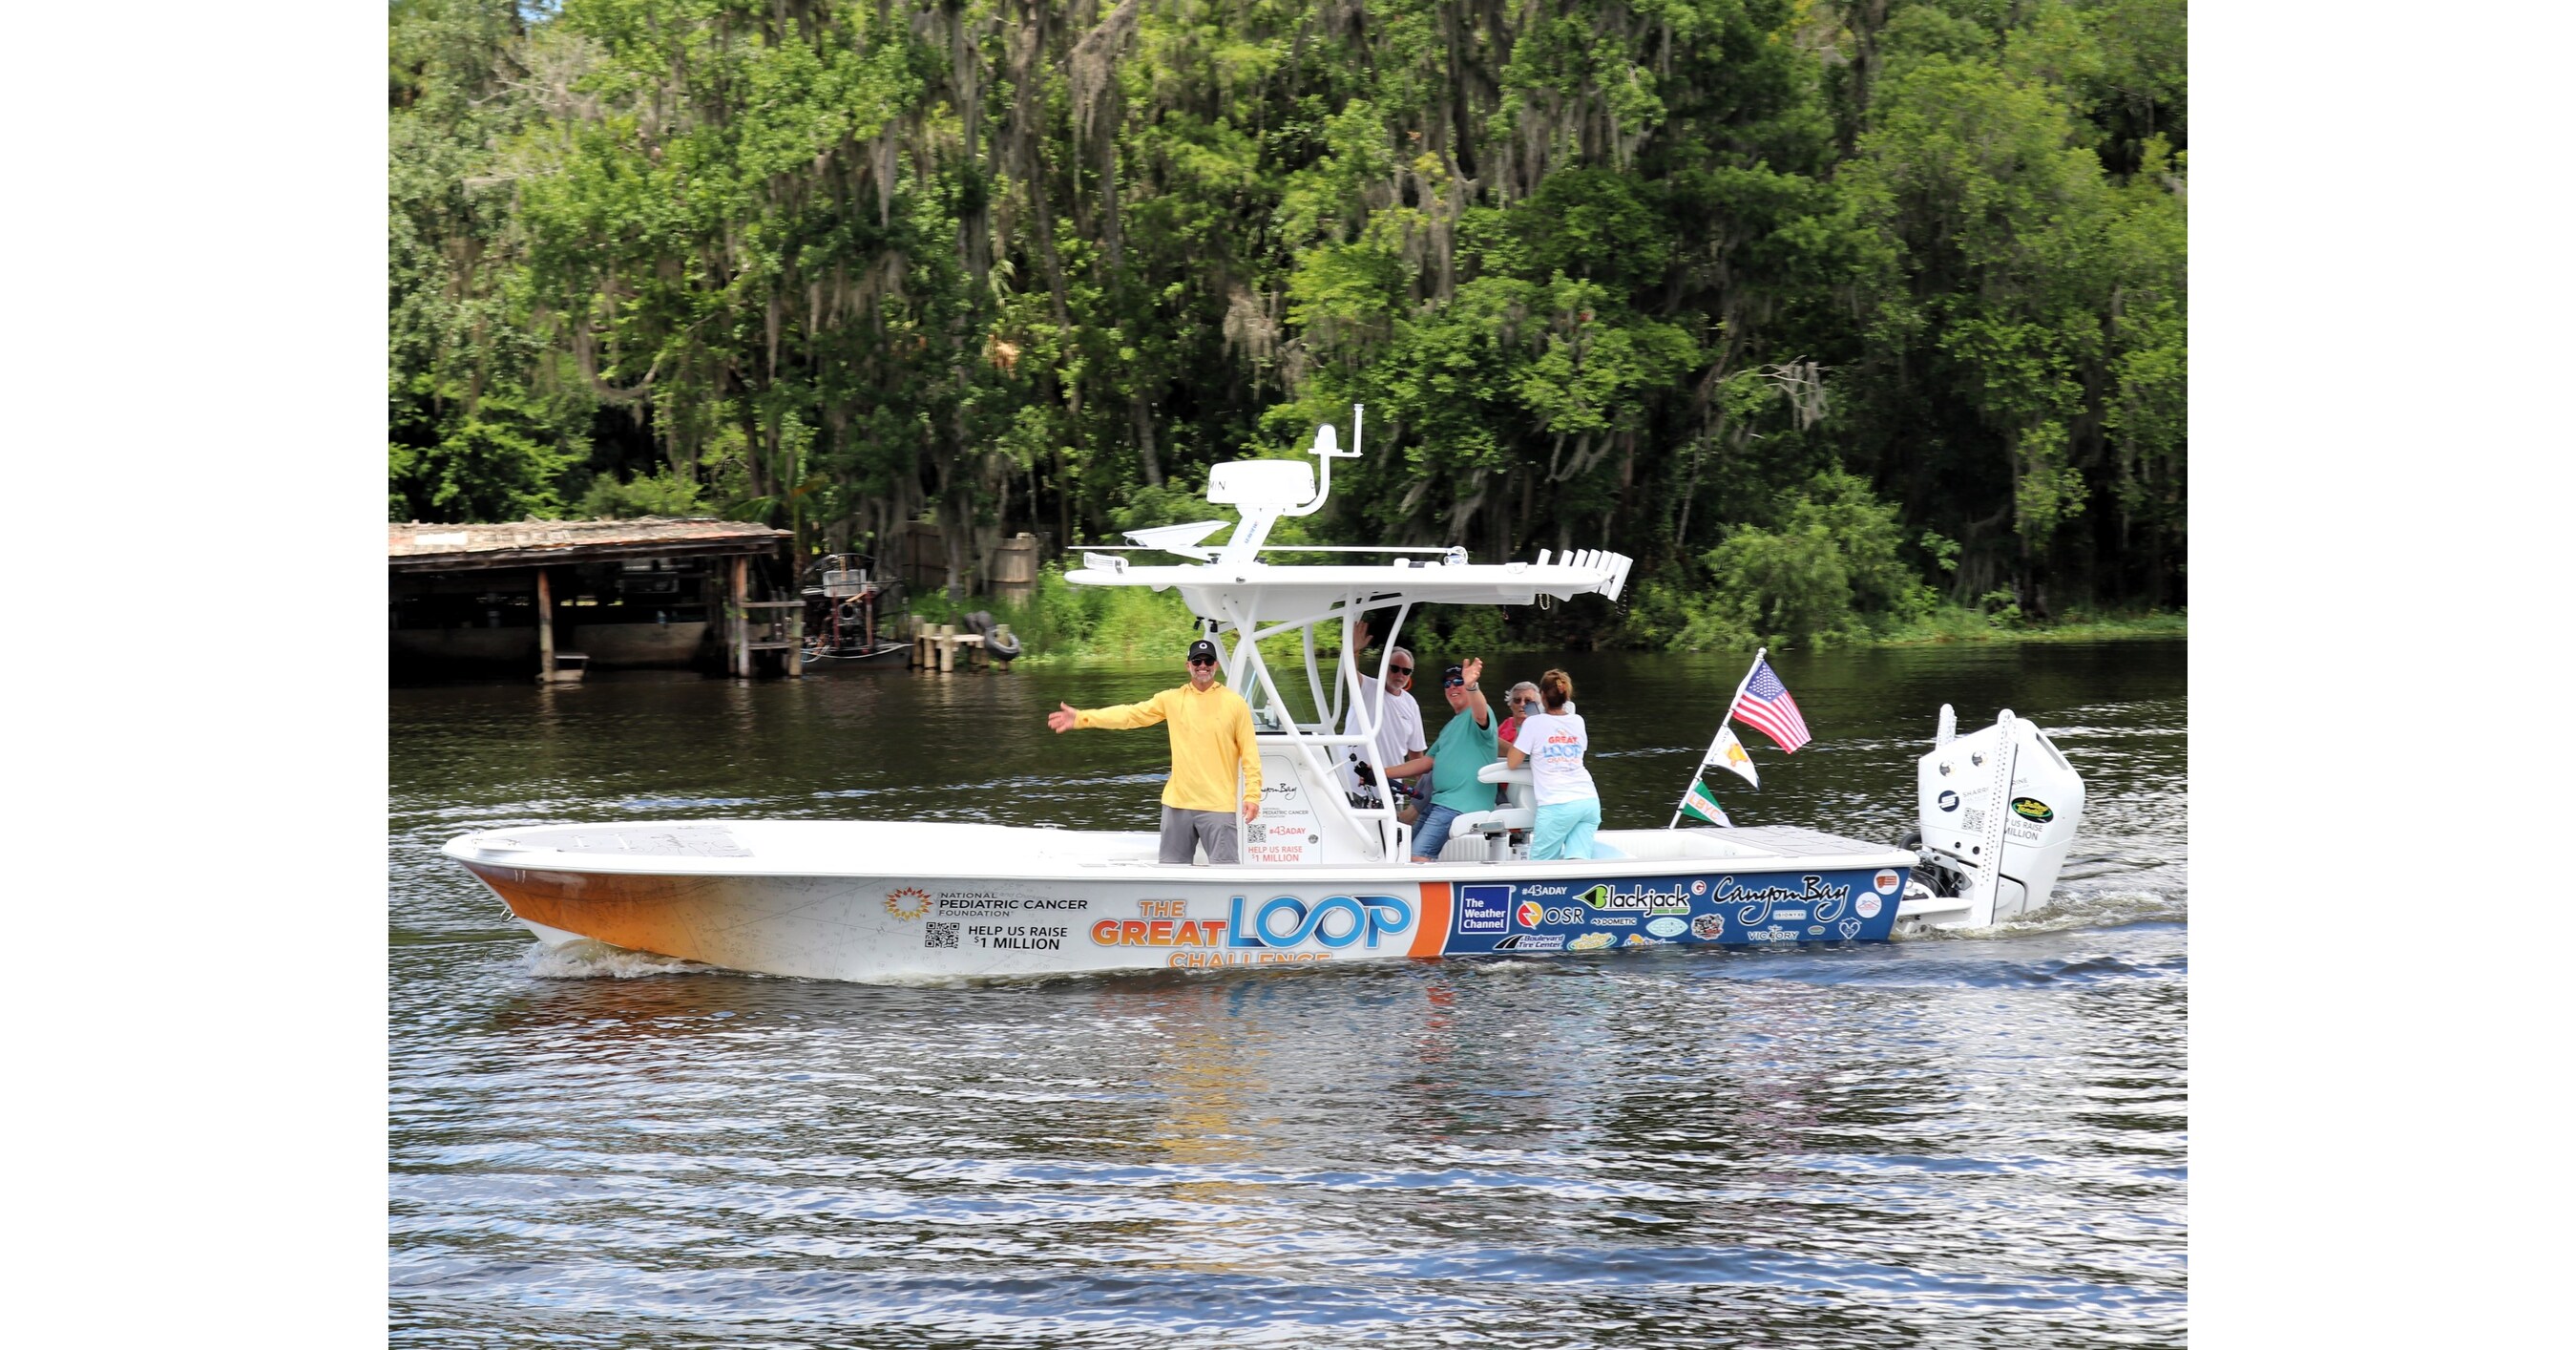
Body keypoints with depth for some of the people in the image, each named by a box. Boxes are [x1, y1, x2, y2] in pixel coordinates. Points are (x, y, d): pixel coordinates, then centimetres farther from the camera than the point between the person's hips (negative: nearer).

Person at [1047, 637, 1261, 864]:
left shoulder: (1234, 703, -1)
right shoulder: (1172, 699, 7)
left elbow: (1249, 753, -1)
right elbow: (1130, 714, 3)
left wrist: (1252, 794, -9)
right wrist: (1081, 718, -4)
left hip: (1217, 805, -4)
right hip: (1178, 802, 4)